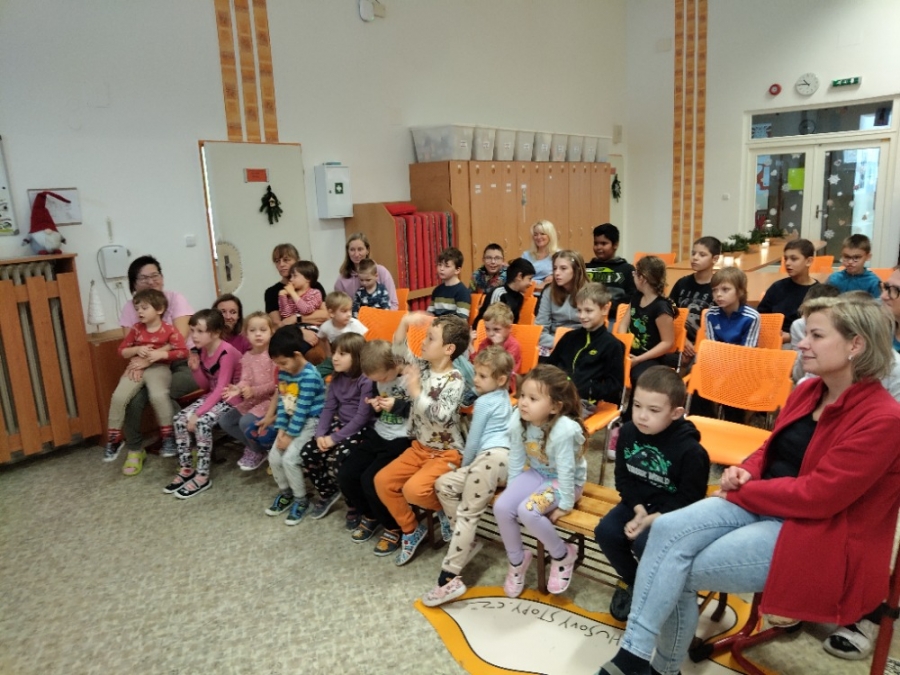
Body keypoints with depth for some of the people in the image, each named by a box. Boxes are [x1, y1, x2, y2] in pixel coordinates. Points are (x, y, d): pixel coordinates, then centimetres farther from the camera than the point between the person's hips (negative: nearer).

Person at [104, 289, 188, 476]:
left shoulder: (169, 330, -2)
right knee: (119, 397, -19)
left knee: (158, 395, -33)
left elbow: (183, 352, -8)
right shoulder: (136, 329, 10)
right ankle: (113, 440, -2)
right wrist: (136, 350, -6)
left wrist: (161, 353, -18)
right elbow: (122, 350, 14)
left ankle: (168, 437, -15)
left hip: (159, 368, -4)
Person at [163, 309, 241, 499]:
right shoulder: (201, 350, 1)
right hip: (212, 395, 8)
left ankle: (202, 477, -14)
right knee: (179, 419, -9)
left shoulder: (226, 352, -23)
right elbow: (205, 386, 7)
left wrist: (197, 413, -26)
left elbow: (221, 389, -25)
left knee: (202, 422, -27)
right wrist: (196, 368, -12)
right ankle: (186, 469, 5)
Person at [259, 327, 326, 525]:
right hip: (291, 421, 8)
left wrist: (290, 436, -18)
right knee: (274, 457, 1)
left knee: (289, 459, -16)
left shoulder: (309, 375, -24)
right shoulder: (284, 373, 1)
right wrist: (281, 429, -6)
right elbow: (282, 402, 3)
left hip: (309, 422, -8)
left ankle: (301, 499, 4)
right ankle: (285, 492, 24)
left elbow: (302, 409, -22)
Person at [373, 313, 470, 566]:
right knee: (382, 480, -2)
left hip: (446, 453, -7)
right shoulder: (422, 367, -1)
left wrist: (416, 391, -33)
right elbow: (399, 352, -2)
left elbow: (440, 417, -32)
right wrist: (404, 323, -17)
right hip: (419, 447, 8)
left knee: (413, 490, -28)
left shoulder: (455, 380, -21)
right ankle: (411, 529, 15)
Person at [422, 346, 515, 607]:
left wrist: (464, 465, 17)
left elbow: (473, 440, 4)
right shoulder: (503, 397, 24)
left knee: (467, 512, -14)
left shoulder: (484, 402, -1)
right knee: (443, 484, 5)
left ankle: (450, 577, -21)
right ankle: (467, 543, 0)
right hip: (496, 457, 10)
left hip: (493, 457, -10)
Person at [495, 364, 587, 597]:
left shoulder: (564, 430, -33)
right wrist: (512, 490, -1)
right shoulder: (518, 420, -16)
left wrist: (565, 505, -18)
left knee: (527, 511, -28)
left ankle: (563, 555, 0)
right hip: (536, 473, 6)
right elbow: (516, 459, -5)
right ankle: (517, 559, 11)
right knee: (501, 507, -15)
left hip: (564, 480, -6)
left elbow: (566, 470, -25)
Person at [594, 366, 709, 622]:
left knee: (645, 542, -29)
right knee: (606, 531, -17)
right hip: (638, 503, 5)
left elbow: (689, 499, -16)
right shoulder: (628, 432, -7)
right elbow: (623, 477, 2)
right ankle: (630, 580, 13)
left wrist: (650, 520, -22)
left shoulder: (690, 450, -21)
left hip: (671, 512, -5)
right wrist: (639, 511, -13)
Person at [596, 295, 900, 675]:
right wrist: (746, 472, -4)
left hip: (820, 535, -7)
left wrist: (740, 491, -12)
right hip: (763, 505, 7)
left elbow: (816, 495, -22)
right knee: (668, 528, -18)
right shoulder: (807, 391, 7)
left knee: (680, 572, -17)